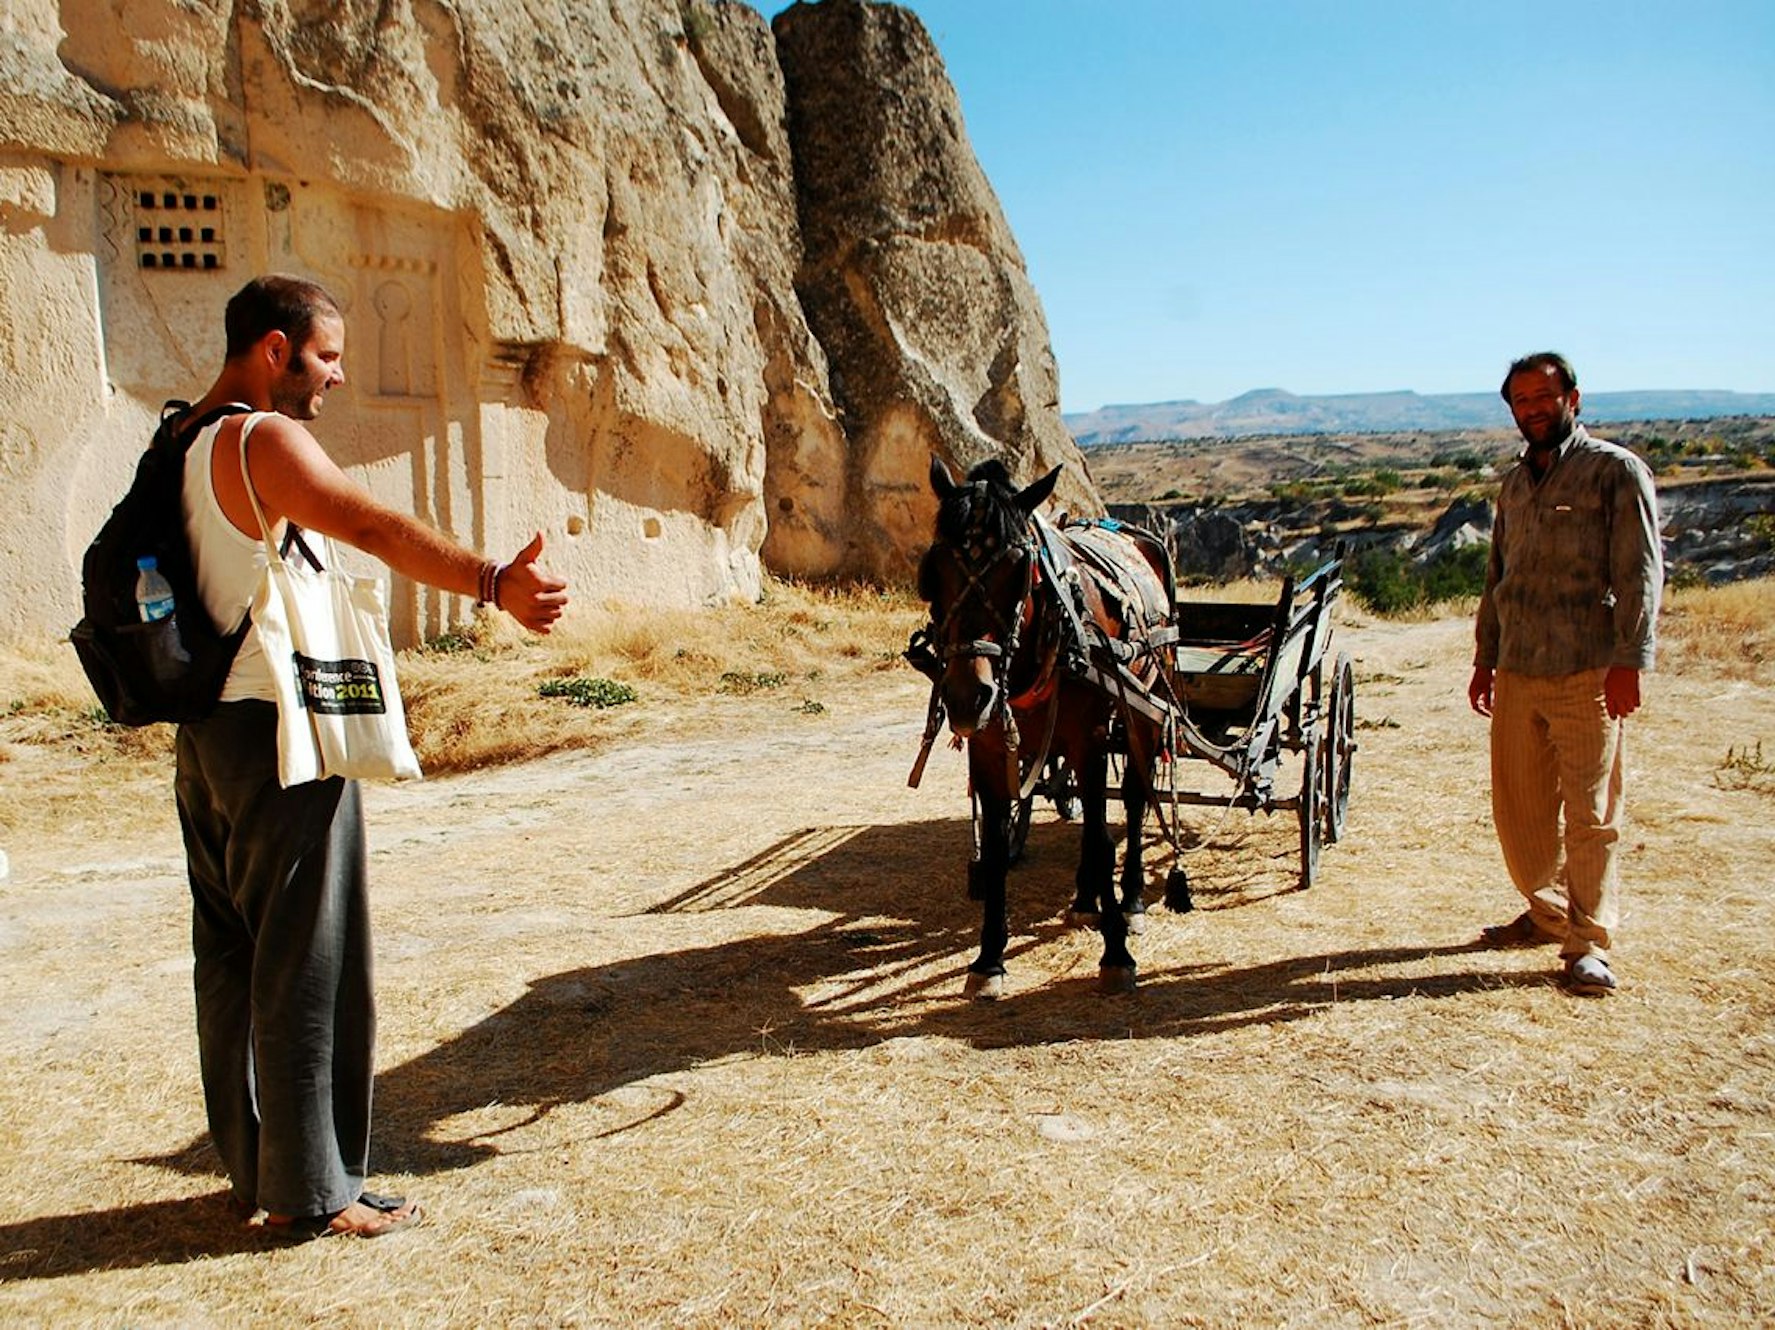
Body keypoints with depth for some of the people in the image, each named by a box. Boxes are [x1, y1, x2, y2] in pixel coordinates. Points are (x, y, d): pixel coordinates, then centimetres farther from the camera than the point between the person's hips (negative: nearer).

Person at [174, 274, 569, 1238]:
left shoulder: (183, 443, 15)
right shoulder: (265, 442, -15)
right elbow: (375, 527, -34)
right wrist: (495, 583, -47)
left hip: (206, 733, 10)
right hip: (278, 732, -10)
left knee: (232, 956, 15)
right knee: (307, 963, -1)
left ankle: (252, 1168, 27)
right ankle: (309, 1192, 9)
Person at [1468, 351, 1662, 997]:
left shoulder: (1615, 471, -2)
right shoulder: (1515, 482, 17)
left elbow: (1640, 573, -8)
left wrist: (1629, 661, -15)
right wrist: (1485, 658, 20)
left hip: (1588, 673, -6)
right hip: (1517, 672, 6)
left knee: (1590, 813, -1)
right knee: (1518, 805, 12)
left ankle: (1589, 942, 9)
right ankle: (1548, 913, 29)